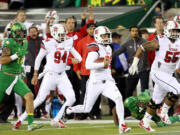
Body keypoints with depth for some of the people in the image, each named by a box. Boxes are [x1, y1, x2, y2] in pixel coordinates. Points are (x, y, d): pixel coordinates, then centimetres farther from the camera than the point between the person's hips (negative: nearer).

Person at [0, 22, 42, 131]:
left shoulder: (24, 43, 9)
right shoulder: (9, 43, -15)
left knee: (29, 96, -12)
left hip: (17, 78, 6)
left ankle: (31, 123, -14)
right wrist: (17, 55, -26)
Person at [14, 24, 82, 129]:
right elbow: (38, 59, 2)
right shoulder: (48, 44, -8)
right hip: (50, 75, -5)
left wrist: (76, 59, -17)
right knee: (40, 99, -8)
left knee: (71, 99, -7)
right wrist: (35, 75, 4)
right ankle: (21, 119, 1)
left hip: (62, 76, 5)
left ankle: (57, 120, 5)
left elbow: (78, 56, 8)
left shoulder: (68, 43, 5)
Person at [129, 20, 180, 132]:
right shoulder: (160, 42, -15)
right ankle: (163, 111, -4)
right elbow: (142, 47, -7)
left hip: (168, 75, 7)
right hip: (158, 72, -7)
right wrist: (135, 63, -8)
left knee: (156, 100, 15)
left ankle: (145, 122, 27)